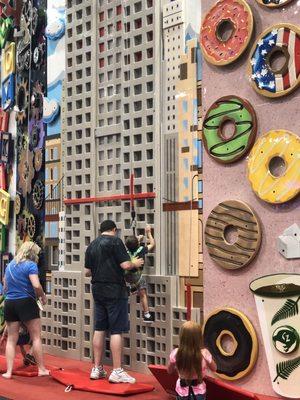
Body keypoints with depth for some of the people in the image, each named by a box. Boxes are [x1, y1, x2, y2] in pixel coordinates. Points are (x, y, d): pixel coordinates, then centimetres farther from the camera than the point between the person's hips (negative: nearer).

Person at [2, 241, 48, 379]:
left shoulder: (10, 265, 13)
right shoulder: (31, 265, -9)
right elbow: (36, 286, -20)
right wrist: (43, 297, -4)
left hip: (9, 303, 6)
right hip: (26, 302, -6)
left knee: (11, 339, 11)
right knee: (36, 337, 4)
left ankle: (8, 372, 8)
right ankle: (41, 369, 9)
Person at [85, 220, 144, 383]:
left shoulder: (92, 245, 12)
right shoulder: (115, 241, -8)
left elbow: (87, 272, 15)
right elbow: (125, 265, -15)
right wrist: (135, 263, 5)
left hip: (97, 290, 7)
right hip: (115, 291, -7)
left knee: (99, 329, 12)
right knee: (116, 330, -4)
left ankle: (97, 368, 17)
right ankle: (117, 371, -3)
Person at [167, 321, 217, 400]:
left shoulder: (176, 353, -18)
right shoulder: (204, 353, -20)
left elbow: (169, 371, 2)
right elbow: (214, 369, 0)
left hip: (182, 391, 1)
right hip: (198, 391, -1)